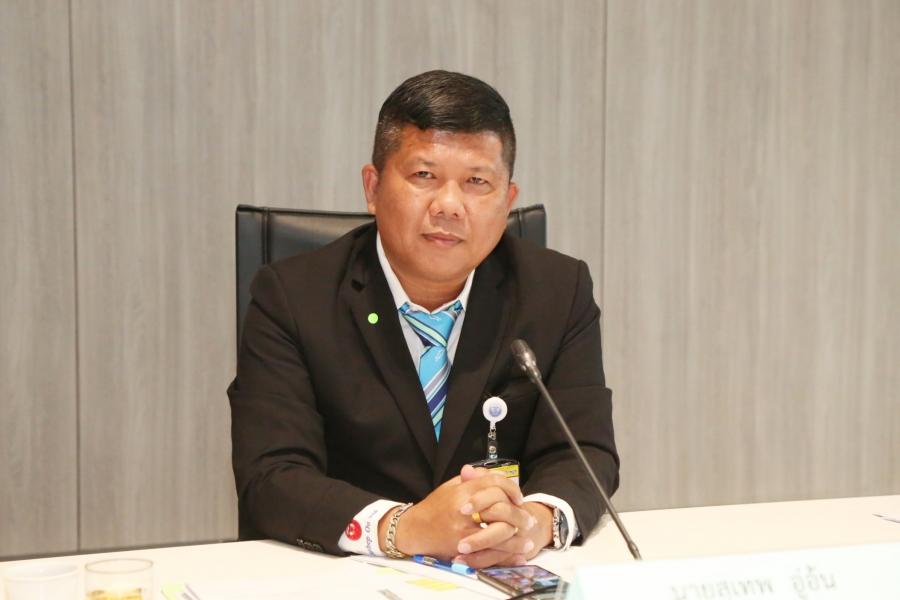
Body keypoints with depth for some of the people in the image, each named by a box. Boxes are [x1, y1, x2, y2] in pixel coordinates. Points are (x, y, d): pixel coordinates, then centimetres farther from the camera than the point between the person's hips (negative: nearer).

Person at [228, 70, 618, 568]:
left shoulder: (560, 291, 1)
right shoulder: (290, 298, -6)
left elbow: (586, 453, -3)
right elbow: (269, 480, -14)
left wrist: (537, 519, -25)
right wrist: (405, 527, -30)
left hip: (505, 581, 2)